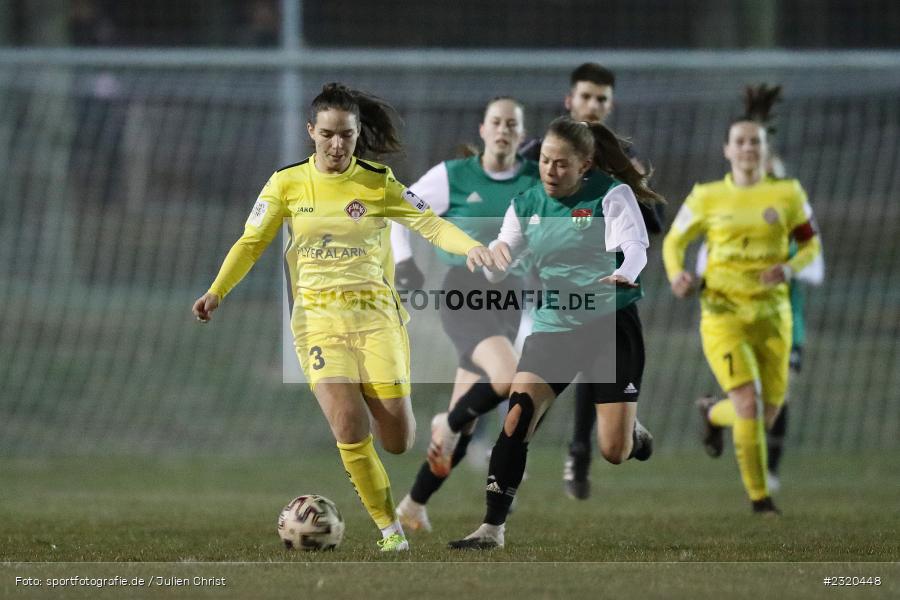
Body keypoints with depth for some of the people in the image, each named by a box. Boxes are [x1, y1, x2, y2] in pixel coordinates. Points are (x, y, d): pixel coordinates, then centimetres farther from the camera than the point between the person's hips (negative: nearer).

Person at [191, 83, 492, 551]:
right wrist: (217, 291, -9)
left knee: (398, 442, -5)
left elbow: (429, 224, -6)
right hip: (318, 315, 0)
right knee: (351, 431, -19)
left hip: (376, 311, 0)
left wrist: (469, 247, -25)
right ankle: (389, 528, -1)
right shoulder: (287, 183, 2)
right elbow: (251, 242, 5)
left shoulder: (378, 183, 0)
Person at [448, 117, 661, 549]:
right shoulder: (528, 205, 7)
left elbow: (634, 246, -19)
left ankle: (634, 434, 32)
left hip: (611, 324, -4)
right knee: (517, 414, -19)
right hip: (553, 325, 4)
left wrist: (625, 272, -43)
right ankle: (493, 526, -16)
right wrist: (491, 251, -18)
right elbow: (501, 256, 7)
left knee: (614, 452, -7)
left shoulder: (612, 195, -7)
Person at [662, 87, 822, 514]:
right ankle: (759, 496, -4)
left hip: (772, 314, 3)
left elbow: (811, 245, 10)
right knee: (749, 403, -18)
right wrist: (677, 275, -11)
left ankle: (714, 415, 43)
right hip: (723, 314, -3)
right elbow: (673, 242, 11)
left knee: (767, 414, 7)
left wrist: (790, 268, -12)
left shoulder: (788, 195, 2)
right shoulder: (707, 198, 1)